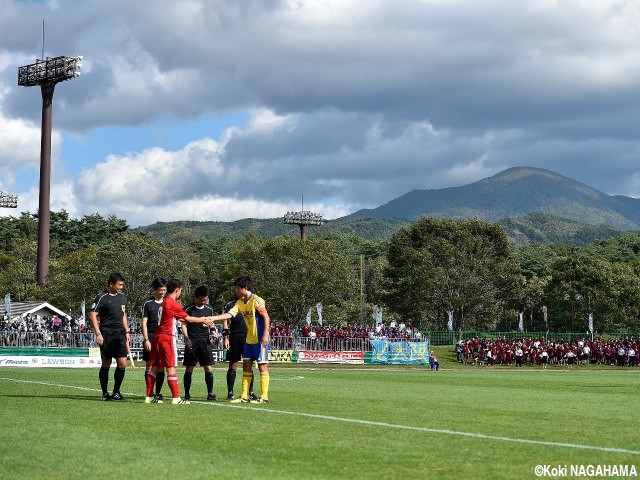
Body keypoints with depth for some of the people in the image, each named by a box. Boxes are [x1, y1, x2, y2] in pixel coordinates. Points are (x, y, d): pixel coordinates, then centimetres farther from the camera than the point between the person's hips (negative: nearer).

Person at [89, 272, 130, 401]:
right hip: (106, 335, -5)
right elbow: (92, 315, -10)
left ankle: (116, 392, 9)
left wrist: (126, 331, 18)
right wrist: (98, 334, -15)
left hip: (120, 334, 5)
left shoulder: (121, 296, 13)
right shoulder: (102, 297, -8)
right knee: (106, 364, 2)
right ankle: (105, 393, 12)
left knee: (122, 364, -2)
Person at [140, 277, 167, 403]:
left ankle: (158, 393, 9)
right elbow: (144, 323, -1)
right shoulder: (148, 304, 1)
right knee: (150, 366, -2)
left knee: (161, 367, 2)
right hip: (151, 338, -3)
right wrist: (146, 340, -10)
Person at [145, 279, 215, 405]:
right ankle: (176, 398, -7)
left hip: (158, 337, 9)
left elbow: (178, 318, 22)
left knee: (155, 367, 10)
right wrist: (204, 320, 11)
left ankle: (149, 396, 11)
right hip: (167, 338, -9)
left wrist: (201, 319, 23)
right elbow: (187, 318, -2)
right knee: (171, 367, -7)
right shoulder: (173, 303, -11)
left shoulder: (164, 303, 17)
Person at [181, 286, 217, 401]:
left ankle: (210, 393, -1)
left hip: (205, 341, 3)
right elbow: (184, 324, 1)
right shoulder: (188, 309, 0)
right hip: (192, 340, -3)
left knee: (208, 368, -5)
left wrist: (210, 334, 6)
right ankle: (187, 394, 9)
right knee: (189, 368, 1)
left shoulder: (209, 310, 11)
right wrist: (186, 338, -10)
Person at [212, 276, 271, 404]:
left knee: (262, 365, -5)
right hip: (249, 339, 9)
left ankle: (264, 397, -3)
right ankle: (244, 396, 13)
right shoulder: (240, 302, 9)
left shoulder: (256, 300, -14)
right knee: (246, 366, 8)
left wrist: (265, 335, -21)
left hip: (260, 339, -9)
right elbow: (229, 314, 1)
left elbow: (266, 317, -15)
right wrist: (211, 318, -8)